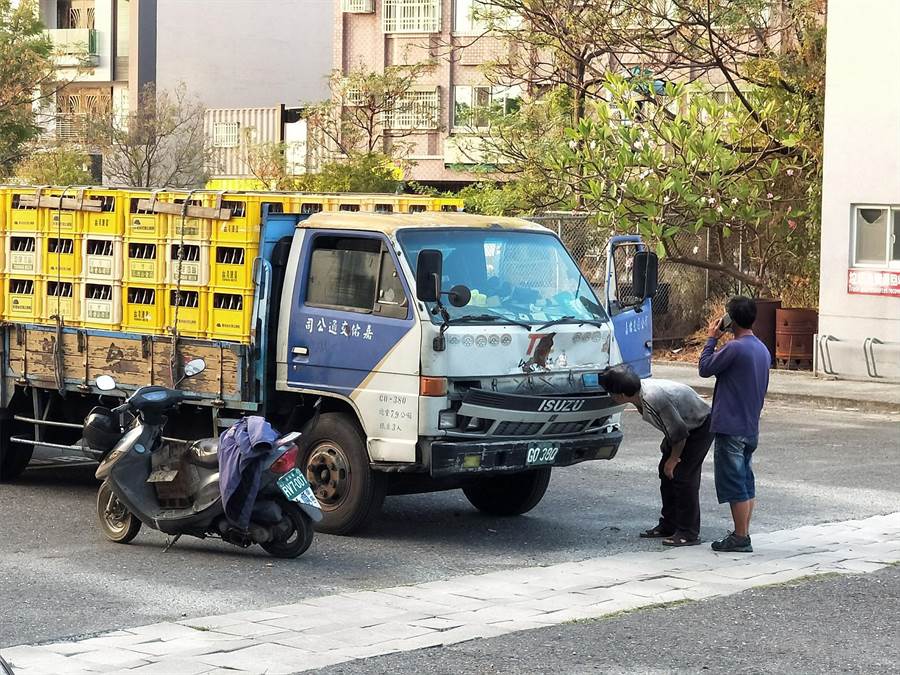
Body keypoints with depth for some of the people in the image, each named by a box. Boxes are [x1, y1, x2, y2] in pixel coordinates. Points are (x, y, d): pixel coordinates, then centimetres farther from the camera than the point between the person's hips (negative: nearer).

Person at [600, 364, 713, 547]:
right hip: (682, 425, 10)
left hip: (700, 427, -10)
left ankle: (689, 533, -6)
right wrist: (667, 449, 11)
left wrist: (673, 459, -14)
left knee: (683, 475, -12)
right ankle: (668, 525, 19)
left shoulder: (654, 400, -36)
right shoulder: (640, 391, -8)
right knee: (666, 473, 10)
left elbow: (679, 432, -27)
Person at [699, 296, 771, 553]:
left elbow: (705, 368, -8)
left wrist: (711, 339, 1)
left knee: (734, 484, -4)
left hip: (730, 428, -9)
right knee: (746, 483, 13)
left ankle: (740, 538, -2)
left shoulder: (735, 348, -18)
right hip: (751, 428, 9)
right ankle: (743, 535, 18)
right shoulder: (763, 350, 10)